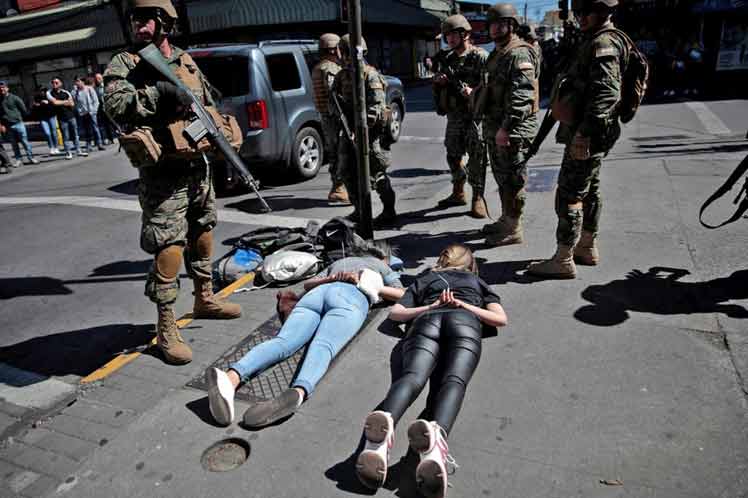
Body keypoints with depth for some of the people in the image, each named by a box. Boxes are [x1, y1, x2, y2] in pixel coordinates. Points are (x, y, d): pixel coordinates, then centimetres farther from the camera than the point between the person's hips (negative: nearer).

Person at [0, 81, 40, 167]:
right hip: (8, 126, 3)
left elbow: (23, 109, 1)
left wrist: (19, 118, 9)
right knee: (14, 144, 8)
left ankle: (31, 158, 4)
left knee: (24, 141, -2)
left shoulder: (14, 98, -2)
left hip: (18, 123, -3)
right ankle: (18, 160, 13)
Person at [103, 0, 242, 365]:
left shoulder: (185, 61, 11)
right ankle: (166, 328, 4)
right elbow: (114, 106, -22)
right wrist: (159, 92, -29)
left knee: (202, 235, 17)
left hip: (198, 166, 6)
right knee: (169, 249, -9)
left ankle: (205, 298, 37)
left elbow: (209, 106, 20)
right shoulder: (125, 64, -5)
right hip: (164, 174, -6)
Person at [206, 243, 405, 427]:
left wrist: (329, 279, 29)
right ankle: (298, 392, -62)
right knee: (323, 346, -30)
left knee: (282, 341, -21)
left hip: (317, 293, 4)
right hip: (351, 297, -3)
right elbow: (401, 295, 25)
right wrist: (374, 287, 26)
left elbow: (307, 284, 43)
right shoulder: (383, 266, 35)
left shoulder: (339, 261, 45)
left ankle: (232, 376, -49)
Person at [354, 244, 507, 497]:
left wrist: (430, 307, 20)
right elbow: (500, 318, 23)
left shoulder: (425, 279, 38)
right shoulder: (477, 281, 37)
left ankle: (384, 421, -57)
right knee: (453, 381, -25)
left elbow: (395, 313, 26)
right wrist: (465, 305, 19)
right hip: (463, 321, 0)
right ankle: (437, 432, -58)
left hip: (426, 321, 1)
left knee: (412, 376, -25)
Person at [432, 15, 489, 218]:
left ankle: (478, 198, 1)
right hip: (454, 116, 7)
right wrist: (437, 80, 0)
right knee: (453, 156, 13)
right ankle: (458, 193, 29)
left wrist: (473, 92, -31)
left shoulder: (480, 57, -7)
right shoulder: (449, 59, 14)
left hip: (474, 114, -7)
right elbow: (437, 88, 22)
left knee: (476, 158, -6)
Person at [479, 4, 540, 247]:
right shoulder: (497, 53, 18)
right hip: (496, 127, 10)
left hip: (513, 130, -10)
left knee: (513, 180, -3)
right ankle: (506, 220, 33)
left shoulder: (519, 54, -15)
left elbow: (522, 96, -24)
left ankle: (513, 230, 6)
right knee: (502, 177, 19)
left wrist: (506, 128, -27)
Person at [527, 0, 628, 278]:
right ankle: (587, 248, 28)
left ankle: (563, 260, -3)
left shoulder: (603, 43, -15)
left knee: (569, 195, -8)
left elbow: (607, 92, -26)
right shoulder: (595, 41, 18)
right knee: (589, 191, 16)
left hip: (587, 135, -11)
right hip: (594, 134, 11)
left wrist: (583, 133, -28)